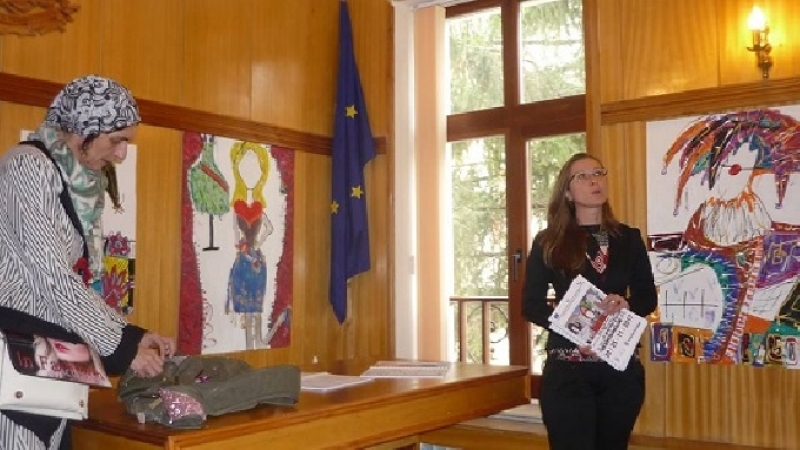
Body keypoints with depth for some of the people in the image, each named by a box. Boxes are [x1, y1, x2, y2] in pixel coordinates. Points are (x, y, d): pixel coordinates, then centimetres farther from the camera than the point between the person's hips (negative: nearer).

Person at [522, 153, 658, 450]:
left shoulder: (629, 238, 9)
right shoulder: (548, 242, 1)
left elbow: (648, 297, 11)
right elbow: (531, 305, -2)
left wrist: (626, 304, -12)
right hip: (567, 367, -3)